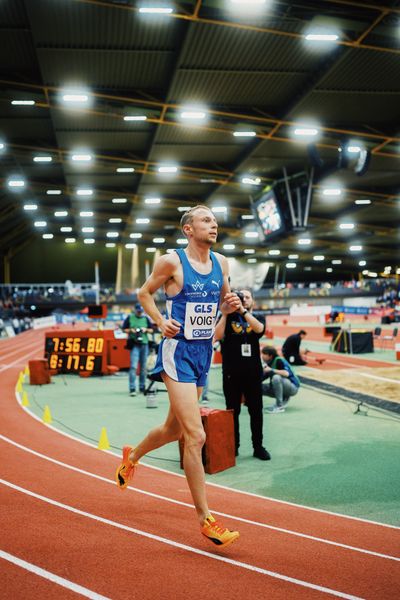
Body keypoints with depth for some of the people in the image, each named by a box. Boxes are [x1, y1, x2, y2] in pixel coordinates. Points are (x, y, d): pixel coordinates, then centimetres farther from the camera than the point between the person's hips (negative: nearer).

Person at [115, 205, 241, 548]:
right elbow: (144, 293, 4)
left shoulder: (221, 262, 7)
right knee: (196, 436, -13)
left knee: (174, 429, 21)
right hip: (179, 351, -7)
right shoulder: (171, 262, -9)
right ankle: (205, 519, -3)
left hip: (205, 352, 7)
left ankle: (132, 455, 50)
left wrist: (230, 304, -3)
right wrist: (161, 321, -10)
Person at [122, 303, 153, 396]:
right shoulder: (129, 318, 5)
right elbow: (124, 329, 8)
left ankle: (142, 386, 19)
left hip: (144, 344, 3)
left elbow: (151, 330, 15)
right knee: (133, 366, -13)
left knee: (143, 367, 8)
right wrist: (131, 330, -10)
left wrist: (146, 329, -5)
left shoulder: (146, 318, 11)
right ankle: (132, 388, -15)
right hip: (134, 344, -3)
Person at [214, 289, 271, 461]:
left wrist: (242, 310, -22)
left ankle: (258, 447, 13)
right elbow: (218, 336, -11)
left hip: (253, 372, 1)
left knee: (256, 411, 4)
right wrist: (226, 311, -12)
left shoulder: (257, 319, 10)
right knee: (233, 411, 7)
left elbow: (259, 328, -15)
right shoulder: (228, 317, 7)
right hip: (231, 373, -1)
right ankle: (233, 447, 16)